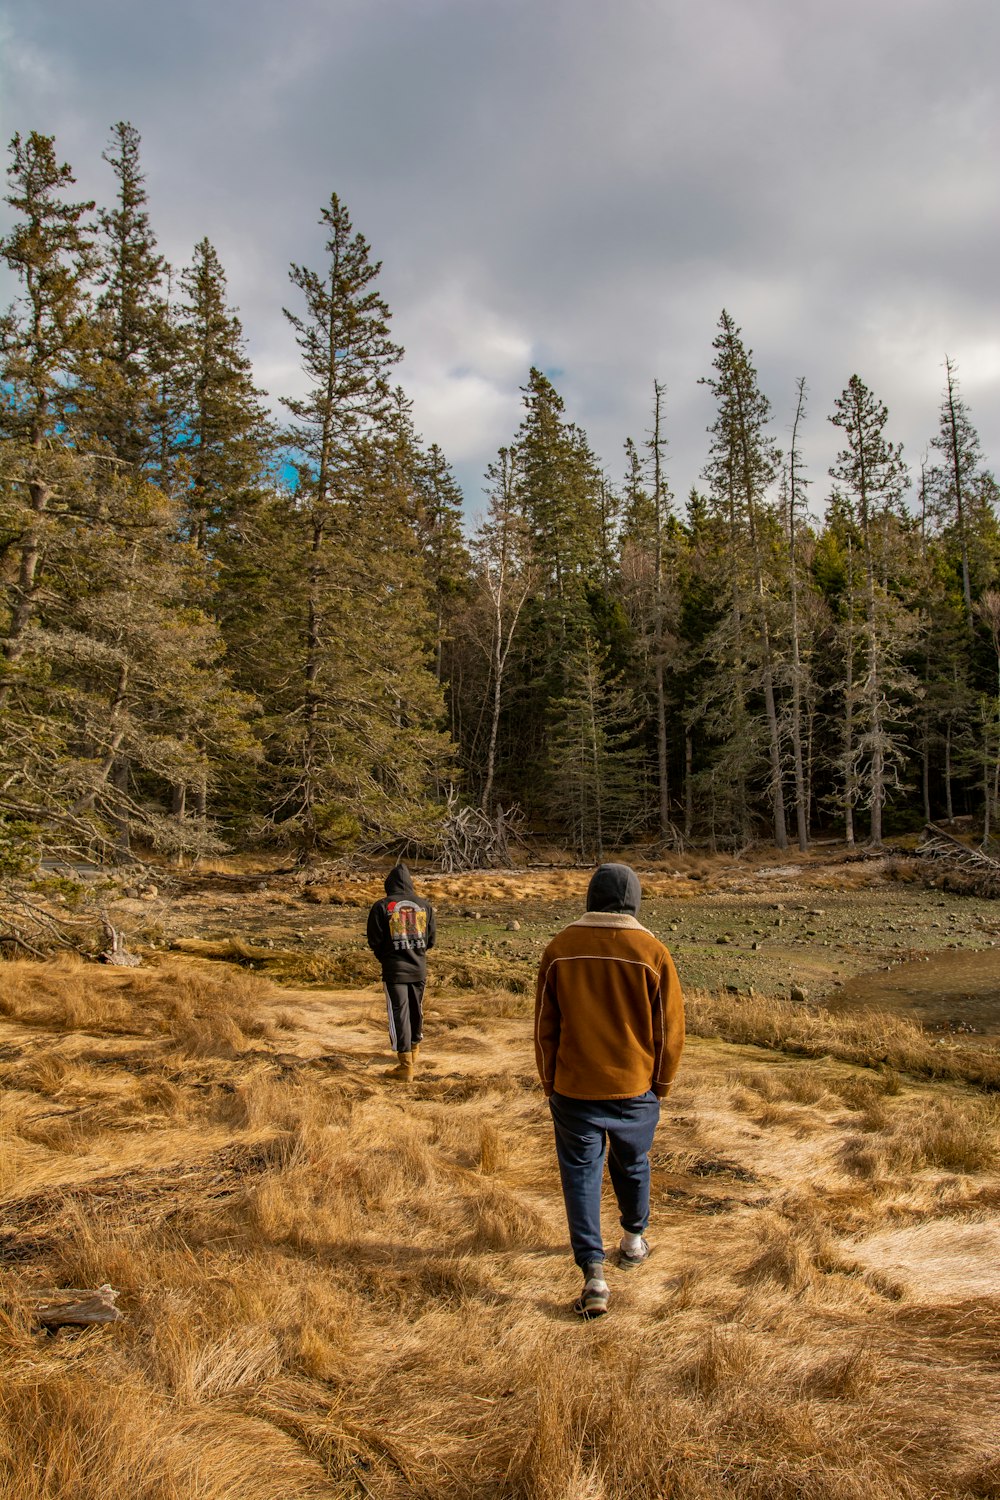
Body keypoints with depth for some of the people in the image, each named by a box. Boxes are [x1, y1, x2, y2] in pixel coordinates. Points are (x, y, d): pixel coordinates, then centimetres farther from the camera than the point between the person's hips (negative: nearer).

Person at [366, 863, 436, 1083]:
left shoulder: (382, 907, -7)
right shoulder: (425, 906, 3)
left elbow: (374, 941, -4)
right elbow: (430, 940, 8)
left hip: (394, 970, -4)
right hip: (419, 969, 4)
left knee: (398, 1014, 0)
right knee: (416, 1010, 21)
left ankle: (405, 1068, 1)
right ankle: (414, 1049, 41)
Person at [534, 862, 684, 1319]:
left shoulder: (560, 949, -7)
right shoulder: (652, 952, -10)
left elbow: (545, 1025, 0)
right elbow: (670, 1028, -3)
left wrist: (550, 1082, 13)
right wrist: (661, 1085, 10)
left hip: (574, 1088, -1)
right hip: (635, 1088, 1)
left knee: (580, 1173, 7)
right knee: (632, 1165, 22)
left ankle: (593, 1273, -1)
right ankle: (634, 1239, 42)